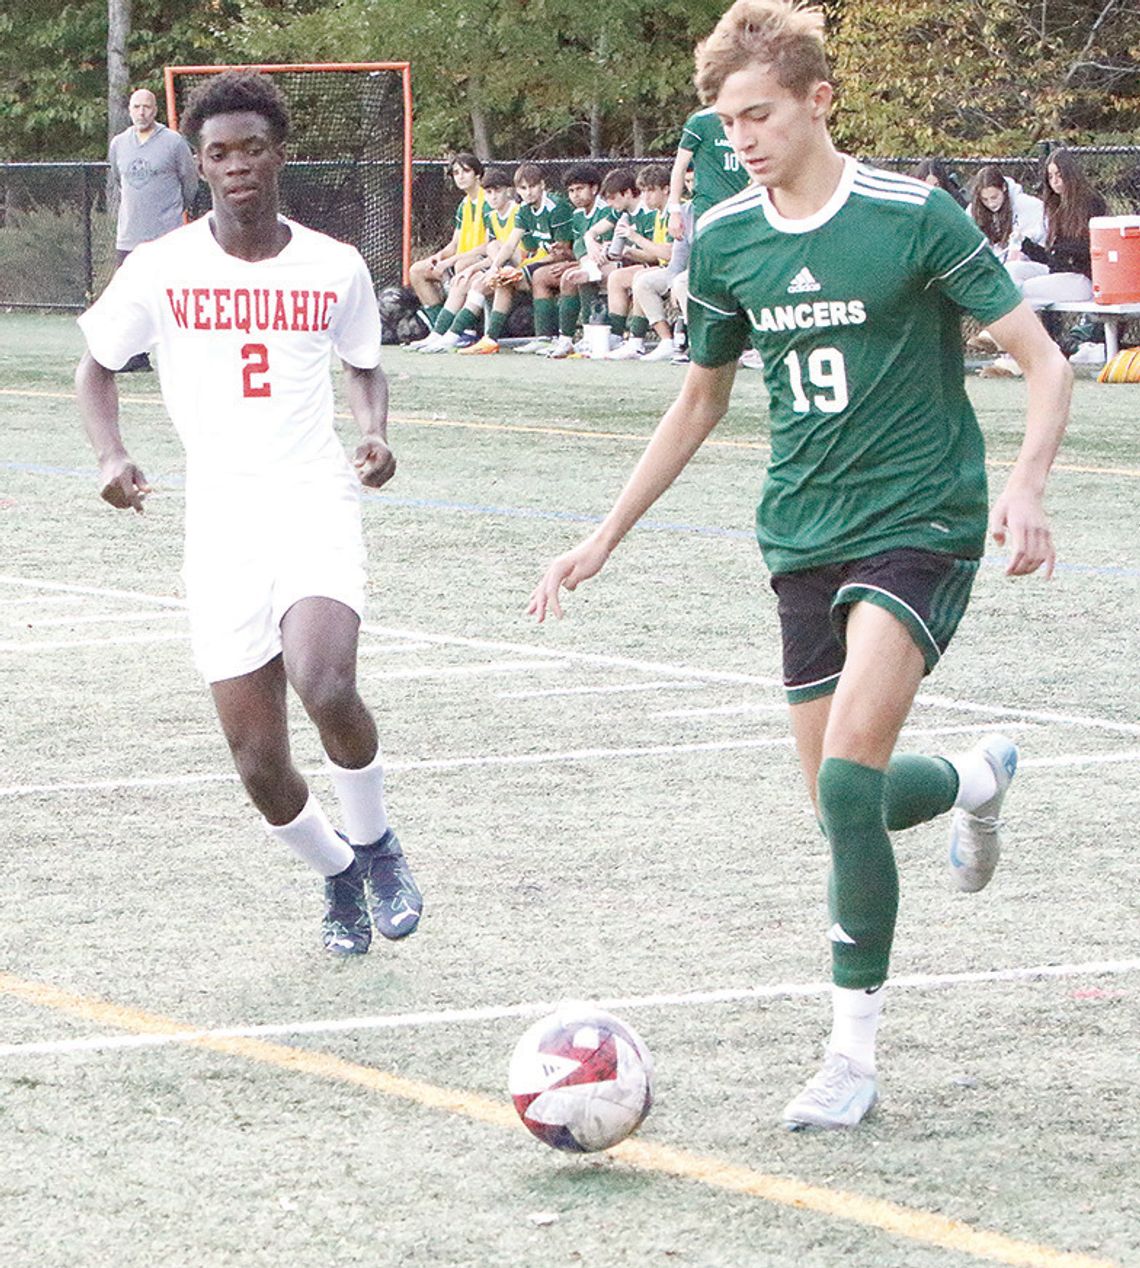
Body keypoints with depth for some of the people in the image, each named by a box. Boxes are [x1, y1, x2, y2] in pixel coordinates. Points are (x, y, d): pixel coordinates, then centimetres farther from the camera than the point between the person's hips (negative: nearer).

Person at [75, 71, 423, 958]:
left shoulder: (334, 268, 2)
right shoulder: (162, 269, 0)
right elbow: (96, 368, 13)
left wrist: (376, 434, -1)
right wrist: (112, 456, -5)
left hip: (316, 507, -1)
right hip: (220, 526, 1)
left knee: (326, 685, -30)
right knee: (260, 766, -2)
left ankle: (374, 844, -1)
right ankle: (337, 875, 30)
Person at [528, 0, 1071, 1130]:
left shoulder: (913, 217, -13)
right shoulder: (723, 240, 3)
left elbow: (1045, 364, -10)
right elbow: (701, 399, 19)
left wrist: (1025, 489, -28)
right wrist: (605, 539, 17)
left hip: (921, 523, -6)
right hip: (802, 532, 6)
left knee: (846, 774, -21)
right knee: (841, 802, 8)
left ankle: (853, 1051, -12)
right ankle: (974, 777, 43)